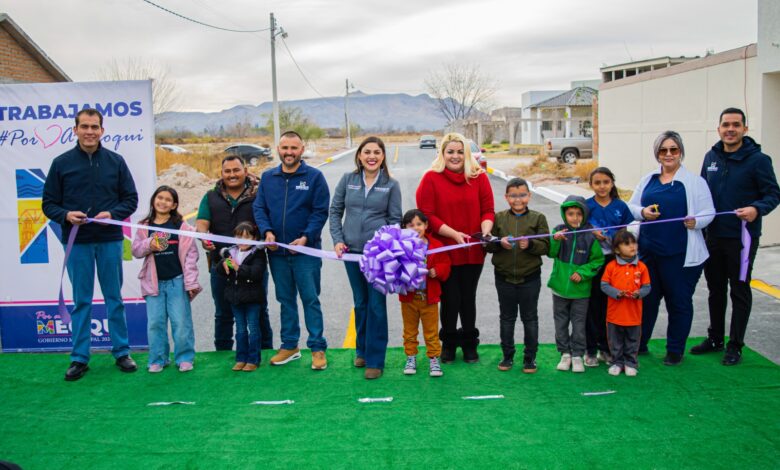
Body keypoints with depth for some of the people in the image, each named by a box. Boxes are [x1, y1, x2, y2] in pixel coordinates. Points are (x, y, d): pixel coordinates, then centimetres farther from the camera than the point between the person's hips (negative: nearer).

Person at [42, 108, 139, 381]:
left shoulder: (115, 161, 3)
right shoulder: (61, 163, 2)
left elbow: (131, 199, 5)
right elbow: (49, 203, 4)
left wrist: (112, 213, -13)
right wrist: (66, 215, -16)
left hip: (110, 240, 0)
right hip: (77, 242, 0)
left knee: (114, 298, 9)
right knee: (81, 301, 7)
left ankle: (121, 352, 20)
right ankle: (79, 358, 15)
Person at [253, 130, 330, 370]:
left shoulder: (314, 177, -5)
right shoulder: (267, 178, 7)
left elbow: (321, 211, -8)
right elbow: (259, 208, 7)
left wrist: (306, 238, -18)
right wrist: (266, 231, -10)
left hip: (306, 251, -4)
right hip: (277, 251, 4)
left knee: (310, 299, 0)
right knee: (285, 300, 14)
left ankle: (318, 348, 10)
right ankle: (289, 346, 25)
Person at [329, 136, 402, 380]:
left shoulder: (391, 185, 0)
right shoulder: (347, 180, 4)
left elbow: (395, 219, 2)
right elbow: (335, 211, 9)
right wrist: (337, 239, -1)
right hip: (352, 250, 2)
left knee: (376, 304, -2)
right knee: (360, 303, 14)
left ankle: (375, 360, 8)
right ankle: (362, 350, 30)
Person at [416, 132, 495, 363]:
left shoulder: (479, 177, 3)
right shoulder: (431, 178, -5)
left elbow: (487, 210, 4)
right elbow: (426, 215, -10)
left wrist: (486, 230, -16)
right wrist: (454, 234, -19)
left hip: (473, 251, 2)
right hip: (444, 251, -2)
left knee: (468, 298, 13)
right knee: (450, 299, 4)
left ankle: (469, 344, 30)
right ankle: (448, 343, 26)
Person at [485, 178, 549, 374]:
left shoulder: (538, 218, -3)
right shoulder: (499, 218, 1)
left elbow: (545, 246, -6)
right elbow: (488, 245, 1)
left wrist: (530, 244, -24)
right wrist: (500, 242, -18)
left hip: (530, 277, -1)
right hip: (504, 277, 2)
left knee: (530, 317, 9)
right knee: (507, 317, 13)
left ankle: (530, 357, 21)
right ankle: (507, 355, 26)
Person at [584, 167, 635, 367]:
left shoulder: (621, 207, 4)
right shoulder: (586, 206, -2)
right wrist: (591, 233, -17)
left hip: (614, 262, 2)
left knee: (609, 306, 8)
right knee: (592, 306, 4)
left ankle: (606, 348, 21)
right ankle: (590, 350, 14)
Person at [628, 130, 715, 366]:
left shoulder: (694, 181, -1)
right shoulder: (648, 180, 12)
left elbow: (708, 212, -3)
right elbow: (631, 206, 13)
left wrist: (695, 221, -24)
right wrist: (642, 212, -8)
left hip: (680, 255, -4)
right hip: (648, 251, 4)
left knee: (679, 302, 6)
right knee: (646, 298, 11)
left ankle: (675, 350, 21)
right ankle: (638, 344, 26)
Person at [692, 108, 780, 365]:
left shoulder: (758, 159, -10)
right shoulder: (711, 157, 6)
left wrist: (757, 209, -27)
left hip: (742, 238, -5)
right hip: (713, 237, 5)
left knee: (739, 291, 5)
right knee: (715, 289, 16)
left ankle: (735, 345, 16)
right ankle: (715, 338, 30)